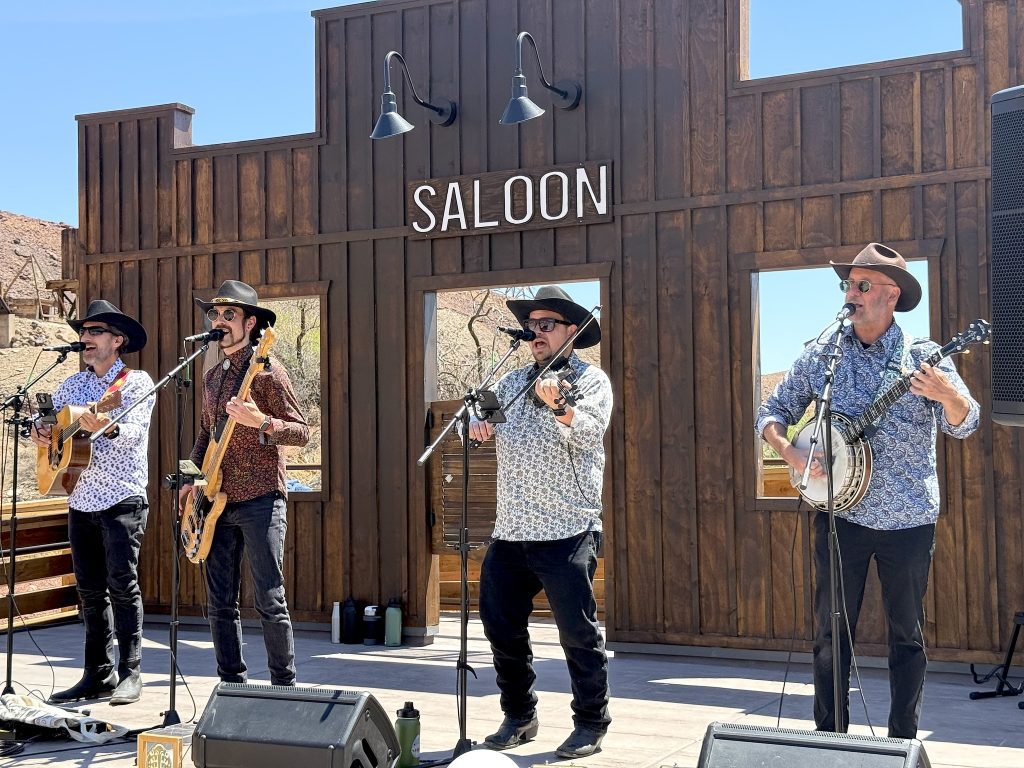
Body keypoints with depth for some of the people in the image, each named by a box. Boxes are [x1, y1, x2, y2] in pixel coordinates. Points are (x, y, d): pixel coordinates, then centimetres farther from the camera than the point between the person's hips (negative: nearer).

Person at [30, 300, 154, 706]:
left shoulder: (137, 382, -4)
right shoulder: (73, 384, 14)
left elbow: (133, 432, -17)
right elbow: (46, 419, 19)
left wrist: (107, 427, -37)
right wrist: (40, 431, -4)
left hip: (122, 500, -6)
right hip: (80, 500, 6)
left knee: (122, 584, -8)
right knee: (90, 589, 9)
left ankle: (130, 673, -1)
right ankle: (98, 674, 16)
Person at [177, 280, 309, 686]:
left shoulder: (267, 371, -7)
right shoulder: (212, 376, 16)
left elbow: (302, 432, -10)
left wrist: (260, 422, -27)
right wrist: (190, 479, 12)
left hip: (260, 501, -7)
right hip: (218, 502, 7)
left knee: (269, 602, -5)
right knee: (220, 603, 8)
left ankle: (285, 686, 5)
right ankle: (233, 683, 18)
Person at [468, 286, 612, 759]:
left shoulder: (590, 380, -2)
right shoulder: (512, 381, 16)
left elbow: (589, 431, -19)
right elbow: (487, 422, 14)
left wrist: (559, 407, -39)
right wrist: (479, 425, -9)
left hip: (567, 532, -6)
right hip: (509, 530, 6)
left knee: (578, 632, -2)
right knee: (501, 626, 10)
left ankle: (591, 724, 14)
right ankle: (519, 716, 26)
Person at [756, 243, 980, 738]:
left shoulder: (923, 357, -1)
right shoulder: (822, 355, 4)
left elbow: (964, 424, -10)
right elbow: (772, 413, 9)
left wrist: (946, 393, -32)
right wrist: (791, 454, -11)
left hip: (909, 518, -1)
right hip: (840, 514, 1)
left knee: (907, 635, 9)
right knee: (831, 633, 4)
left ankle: (903, 742, 21)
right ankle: (829, 738, 15)